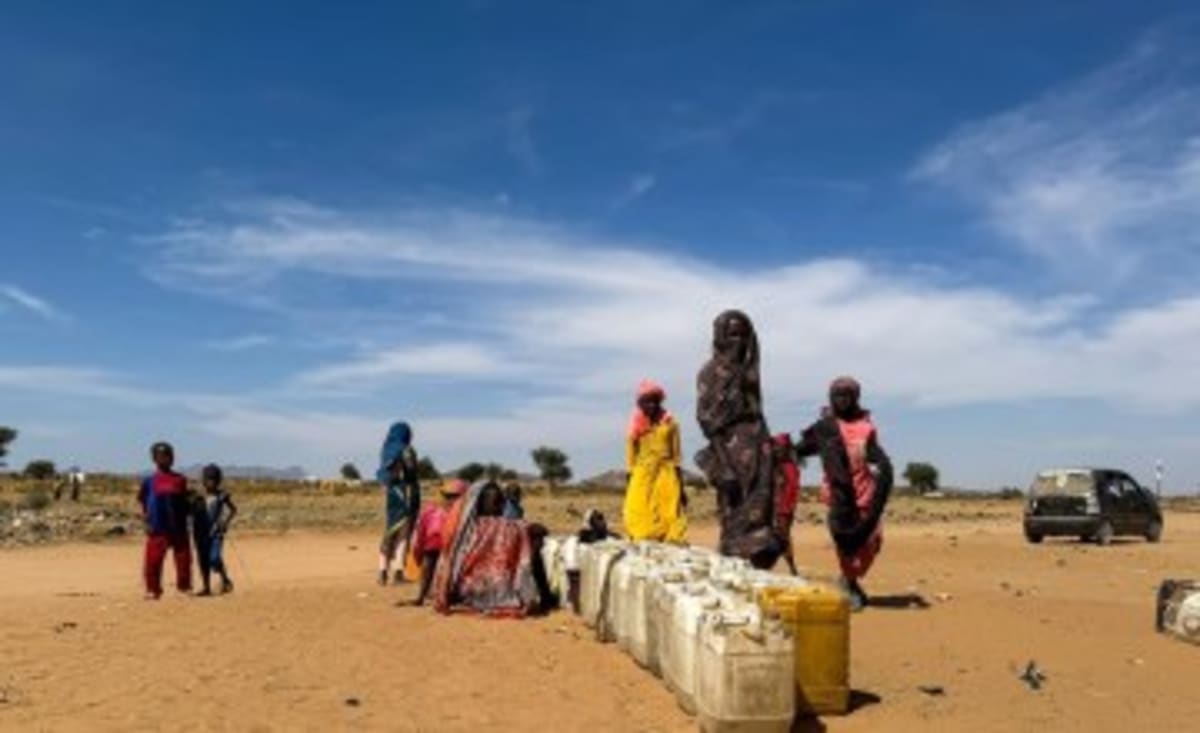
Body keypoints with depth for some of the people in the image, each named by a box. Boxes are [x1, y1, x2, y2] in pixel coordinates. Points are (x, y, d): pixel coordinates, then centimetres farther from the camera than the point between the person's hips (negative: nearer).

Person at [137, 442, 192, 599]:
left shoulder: (180, 480, 7)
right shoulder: (149, 480, 1)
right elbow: (141, 501, 5)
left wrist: (184, 521, 4)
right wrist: (147, 521, -4)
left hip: (178, 528, 2)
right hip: (158, 528, -2)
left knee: (183, 558, 4)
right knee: (153, 560, -1)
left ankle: (185, 587, 15)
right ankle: (153, 590, 12)